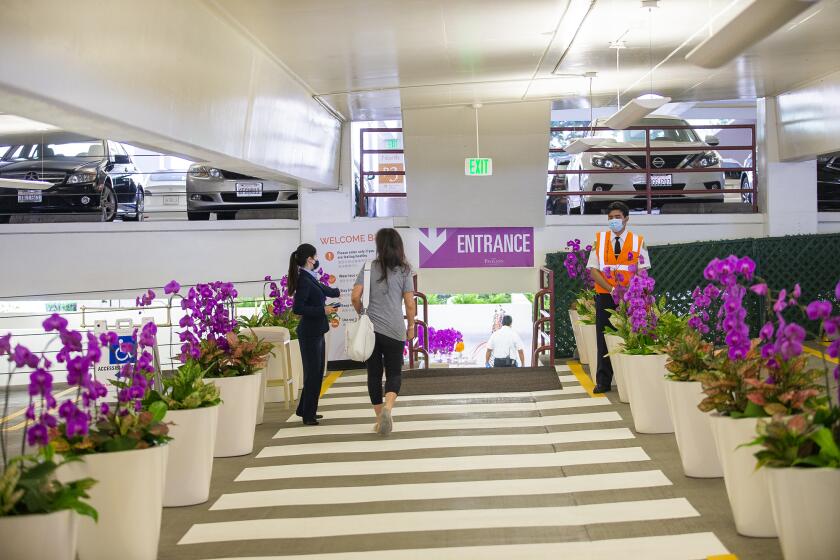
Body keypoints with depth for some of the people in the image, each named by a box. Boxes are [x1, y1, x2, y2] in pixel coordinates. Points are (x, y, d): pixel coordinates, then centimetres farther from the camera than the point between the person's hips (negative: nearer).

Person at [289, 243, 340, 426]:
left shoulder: (310, 278, 10)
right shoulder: (304, 281, -18)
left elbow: (321, 289, 32)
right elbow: (297, 308, -24)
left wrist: (336, 292, 50)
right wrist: (323, 310, -21)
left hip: (316, 331, 10)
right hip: (310, 333, -10)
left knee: (317, 372, 16)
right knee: (312, 373, -3)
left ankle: (305, 410, 27)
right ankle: (308, 415, 5)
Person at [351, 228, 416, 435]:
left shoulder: (369, 267, 1)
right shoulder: (404, 270, -1)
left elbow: (355, 297, -4)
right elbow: (410, 304, -3)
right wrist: (411, 326, 11)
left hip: (370, 328, 1)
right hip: (395, 330, -1)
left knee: (374, 373, 10)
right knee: (394, 373, 8)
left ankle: (380, 418, 15)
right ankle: (387, 408, -18)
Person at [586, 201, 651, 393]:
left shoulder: (638, 241, 3)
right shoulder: (599, 240, 5)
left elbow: (642, 271, 0)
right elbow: (593, 270, 0)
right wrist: (610, 288, -13)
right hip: (605, 297, 1)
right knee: (604, 339, 2)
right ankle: (603, 381, 9)